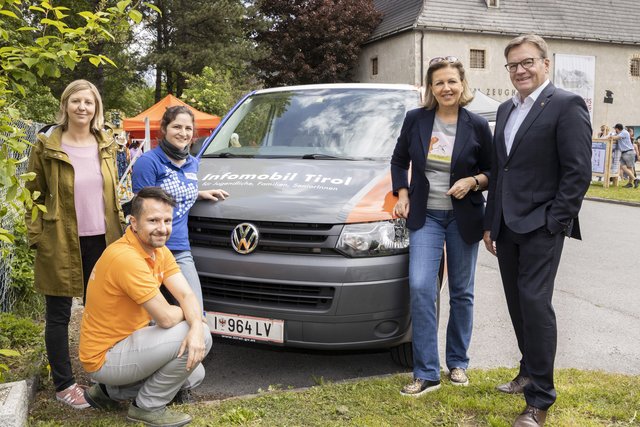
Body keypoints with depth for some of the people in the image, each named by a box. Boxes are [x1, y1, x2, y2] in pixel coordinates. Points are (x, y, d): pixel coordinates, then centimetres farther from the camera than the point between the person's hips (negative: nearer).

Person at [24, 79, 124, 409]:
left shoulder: (105, 146, 6)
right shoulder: (46, 146, -7)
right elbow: (33, 196, -3)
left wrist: (119, 229, 10)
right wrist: (37, 238, -9)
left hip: (100, 240, 4)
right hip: (61, 243, -4)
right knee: (59, 314, 7)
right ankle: (63, 384, 20)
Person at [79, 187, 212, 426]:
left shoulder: (159, 251, 2)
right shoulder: (126, 257, -28)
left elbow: (187, 295, -7)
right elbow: (166, 318, -28)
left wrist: (197, 326, -27)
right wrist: (193, 324, -6)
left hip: (126, 341, 9)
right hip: (104, 357, -9)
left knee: (194, 375, 13)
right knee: (202, 338, -18)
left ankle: (111, 391, 18)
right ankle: (148, 407, 0)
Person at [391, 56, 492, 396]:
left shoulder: (477, 126, -5)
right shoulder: (415, 120, -2)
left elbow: (493, 171, 4)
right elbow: (399, 161, 10)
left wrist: (472, 181, -16)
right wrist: (402, 194, -2)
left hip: (463, 217, 0)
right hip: (425, 216, 0)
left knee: (462, 292, 10)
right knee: (420, 287, -13)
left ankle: (458, 362, 28)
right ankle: (426, 374, -5)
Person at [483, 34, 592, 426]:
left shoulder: (566, 105, -7)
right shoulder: (506, 110, 16)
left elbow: (579, 172, -12)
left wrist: (555, 223, -15)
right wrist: (491, 223, 16)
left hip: (541, 226, -7)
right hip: (507, 227, 7)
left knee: (535, 303, -10)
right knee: (518, 304, 13)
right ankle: (530, 372, 30)